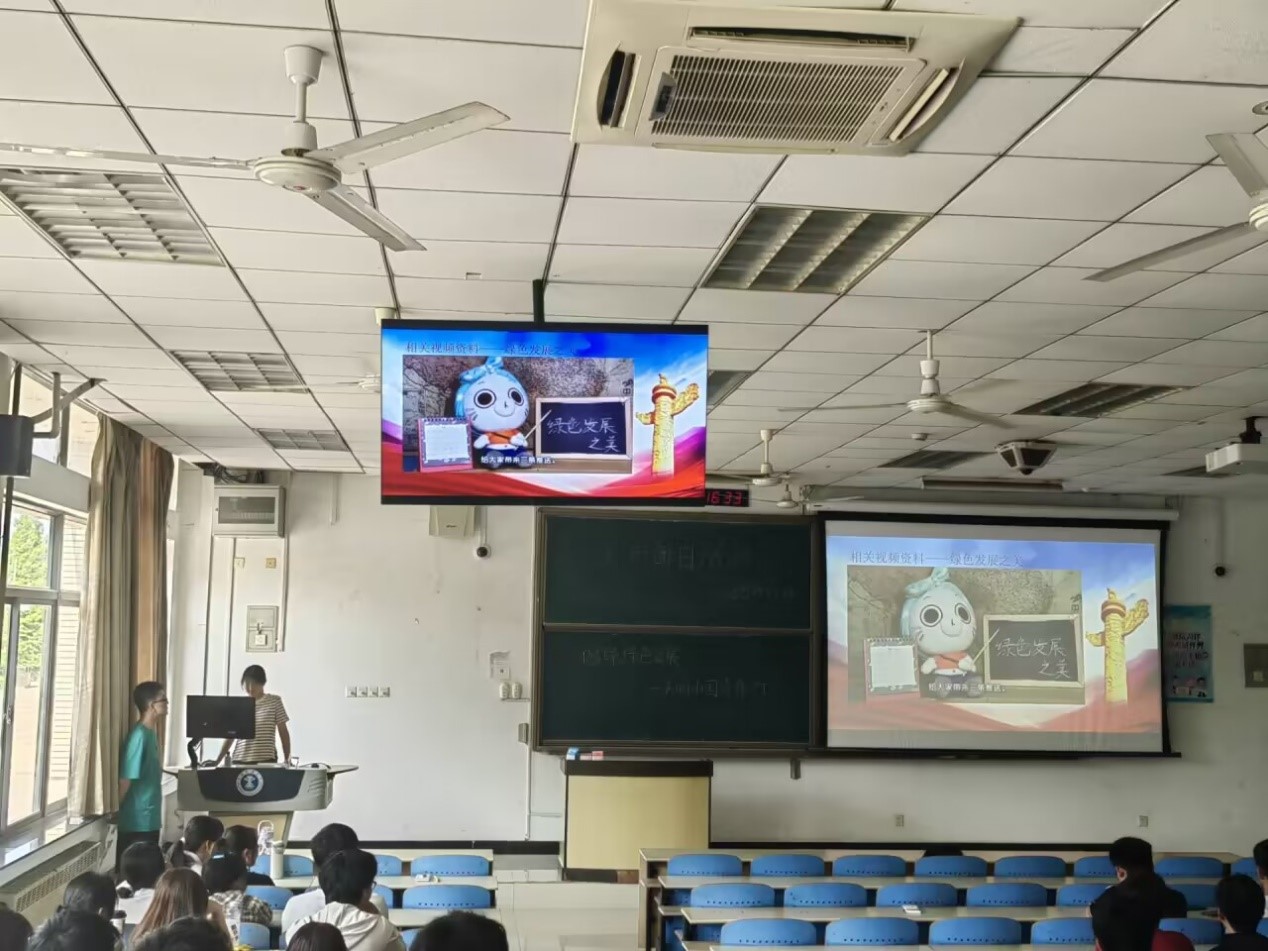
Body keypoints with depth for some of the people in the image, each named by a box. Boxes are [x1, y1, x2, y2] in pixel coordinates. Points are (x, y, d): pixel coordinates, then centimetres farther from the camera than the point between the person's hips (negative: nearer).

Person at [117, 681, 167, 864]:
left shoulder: (150, 732, 10)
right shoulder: (140, 735, -19)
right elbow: (126, 779, -18)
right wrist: (114, 811, -13)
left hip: (148, 818, 9)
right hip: (137, 821, -9)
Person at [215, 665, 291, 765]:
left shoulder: (274, 701, 6)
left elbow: (283, 731, 7)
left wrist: (287, 759, -1)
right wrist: (217, 761, 7)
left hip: (266, 761, -2)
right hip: (240, 761, 2)